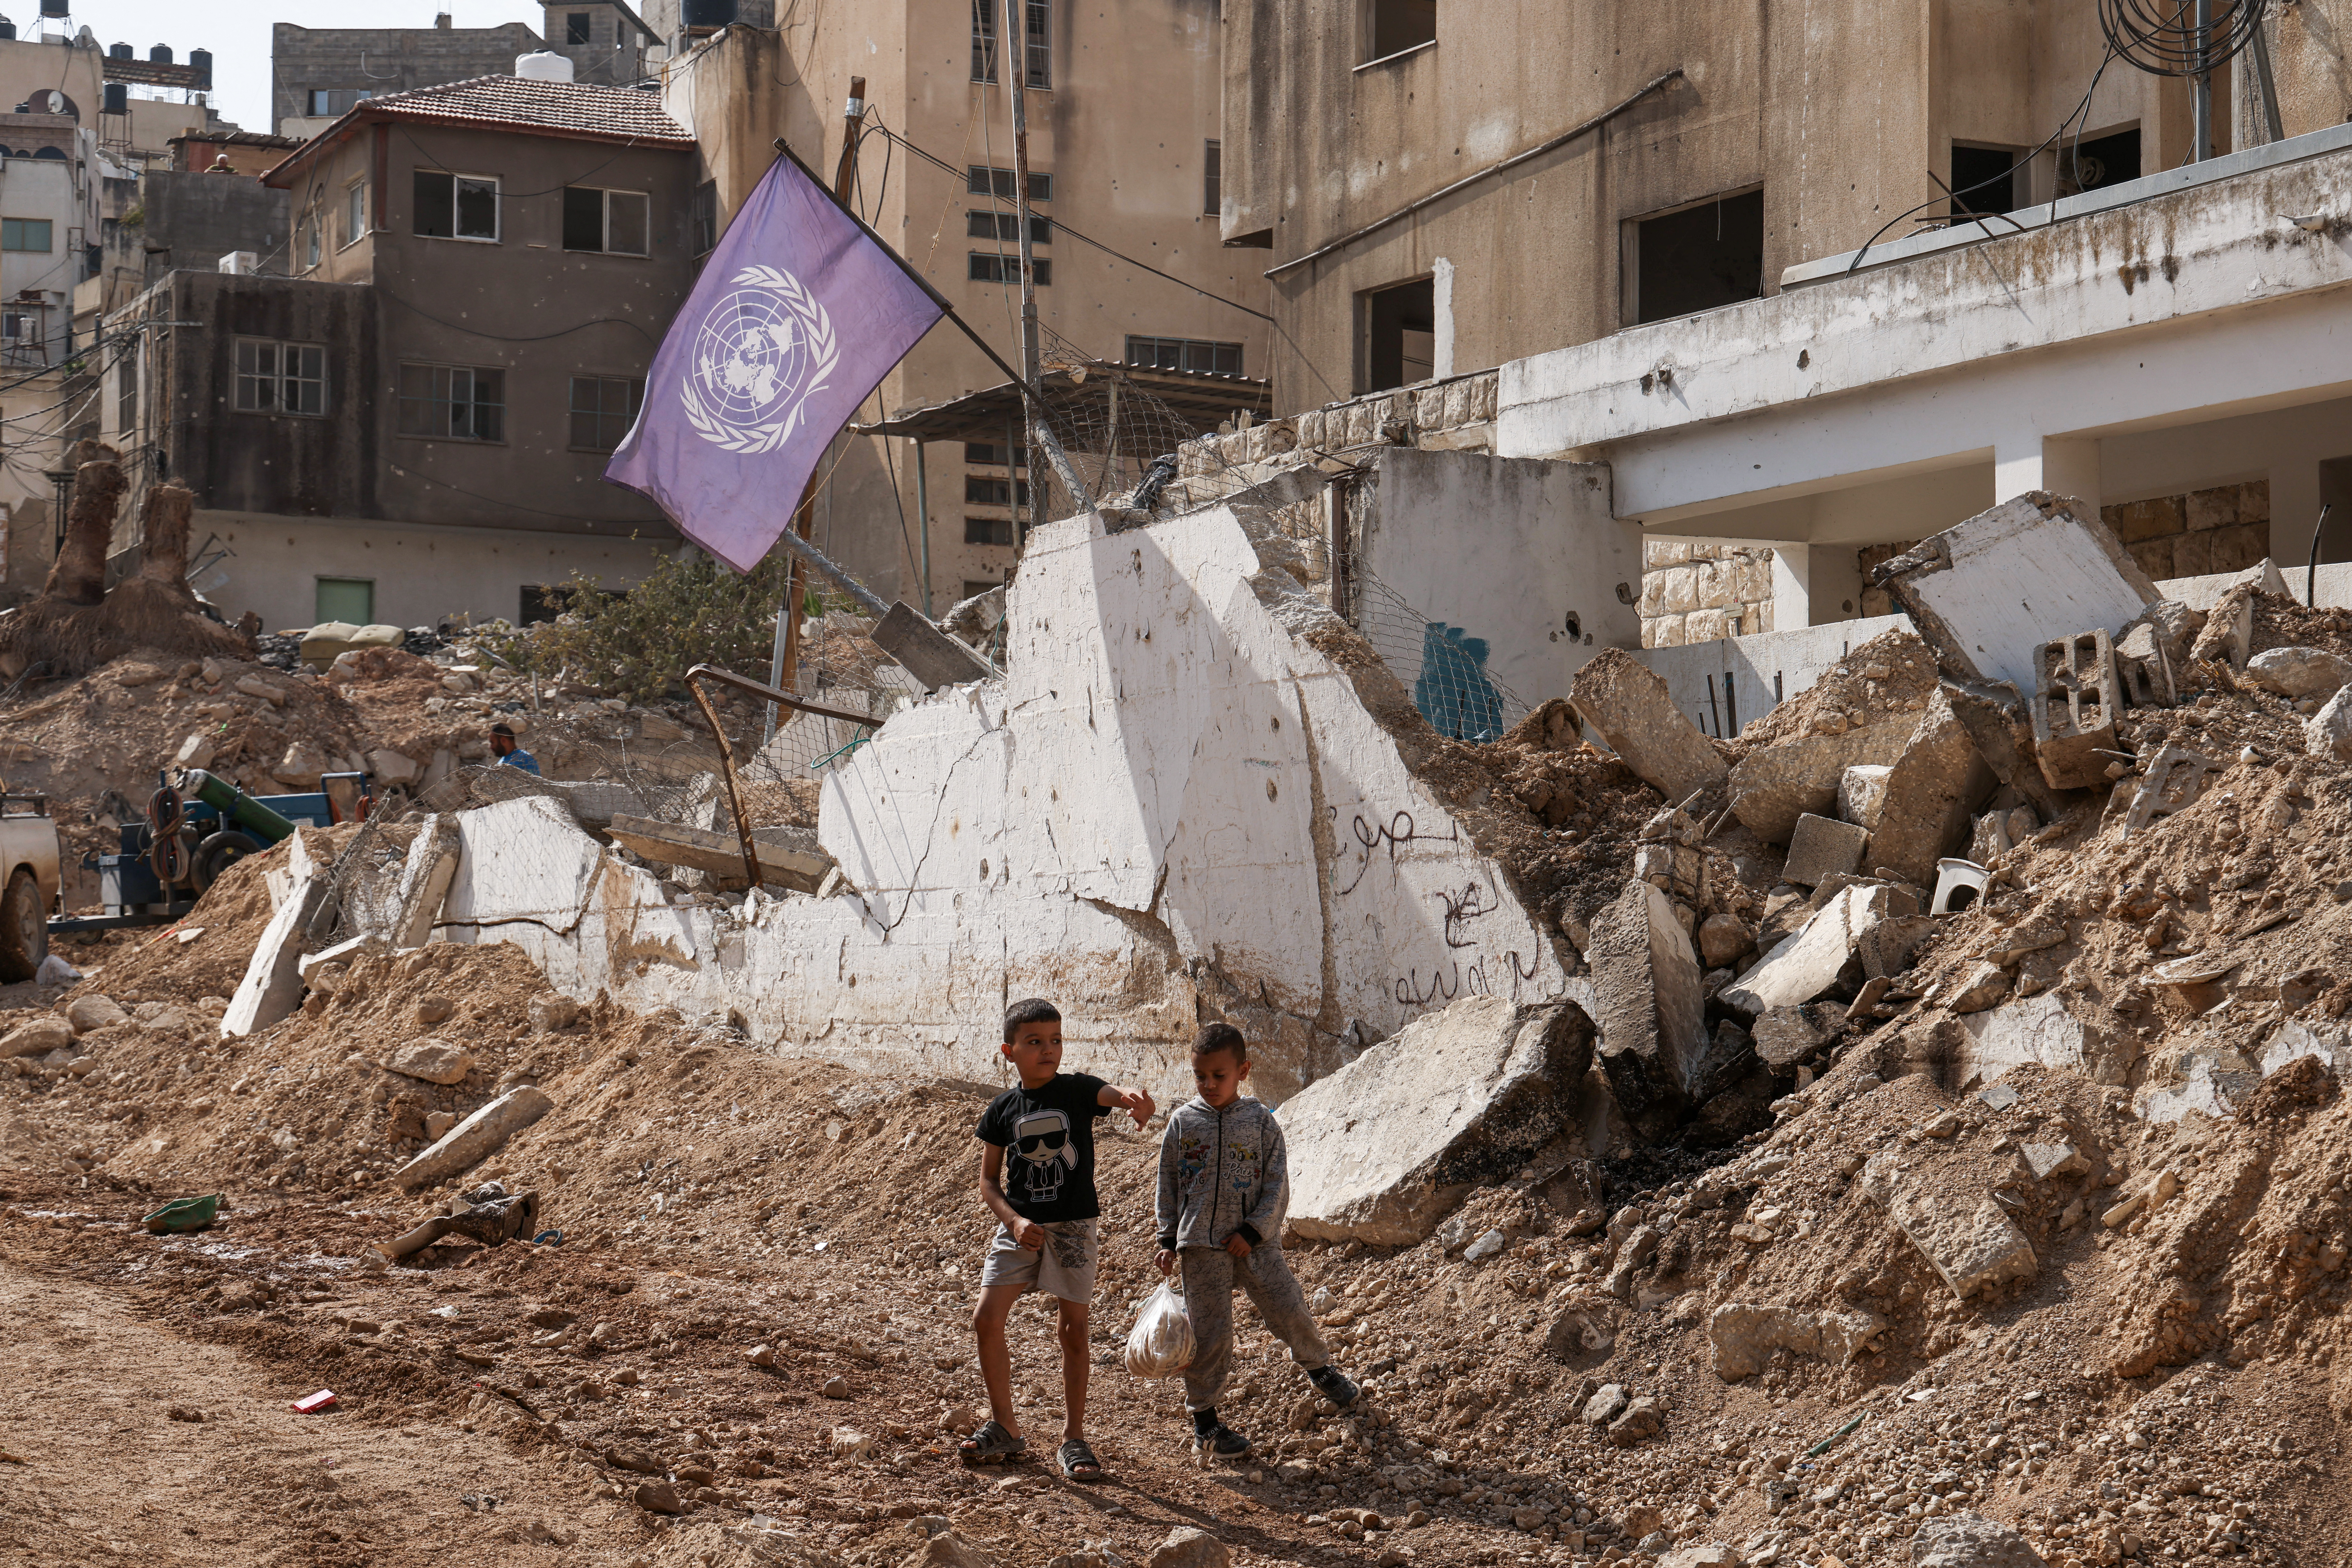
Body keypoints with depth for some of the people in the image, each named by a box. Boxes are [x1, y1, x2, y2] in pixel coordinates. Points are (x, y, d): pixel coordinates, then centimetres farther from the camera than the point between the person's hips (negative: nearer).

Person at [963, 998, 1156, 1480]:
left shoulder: (1077, 1091, -5)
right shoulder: (1002, 1110, 1)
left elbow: (1112, 1093, -27)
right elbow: (989, 1182, 5)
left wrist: (1135, 1098, -52)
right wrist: (1015, 1221, -12)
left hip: (1073, 1226, -2)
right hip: (1019, 1225, 2)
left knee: (1074, 1329, 2)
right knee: (986, 1319, -6)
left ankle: (1073, 1439, 11)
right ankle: (1004, 1426, 11)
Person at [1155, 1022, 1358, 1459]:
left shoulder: (1261, 1122, -2)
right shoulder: (1183, 1122, 1)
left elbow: (1278, 1186, -2)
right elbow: (1169, 1185, 8)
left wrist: (1253, 1231, -11)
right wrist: (1168, 1239, 4)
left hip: (1255, 1242, 0)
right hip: (1201, 1246, 0)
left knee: (1290, 1311, 2)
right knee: (1208, 1333, 1)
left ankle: (1320, 1368, 33)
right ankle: (1203, 1419, 13)